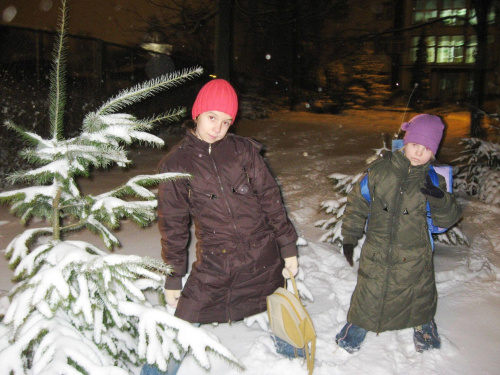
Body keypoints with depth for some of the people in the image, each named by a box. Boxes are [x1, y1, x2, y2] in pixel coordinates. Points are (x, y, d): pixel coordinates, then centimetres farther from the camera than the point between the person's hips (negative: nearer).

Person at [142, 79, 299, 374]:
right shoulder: (175, 164, -4)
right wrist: (173, 279, 4)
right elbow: (173, 225, 1)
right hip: (215, 262, -1)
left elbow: (271, 200, 1)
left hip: (264, 256, 1)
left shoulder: (244, 150, -3)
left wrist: (288, 248, 0)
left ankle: (285, 344, 52)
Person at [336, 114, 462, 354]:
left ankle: (423, 326, 52)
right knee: (368, 298, 12)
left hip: (414, 258, 1)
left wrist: (439, 198, -28)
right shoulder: (380, 169, -8)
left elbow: (447, 220, -7)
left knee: (420, 298, 21)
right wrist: (350, 237, 4)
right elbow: (357, 203, 1)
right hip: (376, 255, -1)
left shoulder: (434, 179, -6)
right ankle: (357, 327, 40)